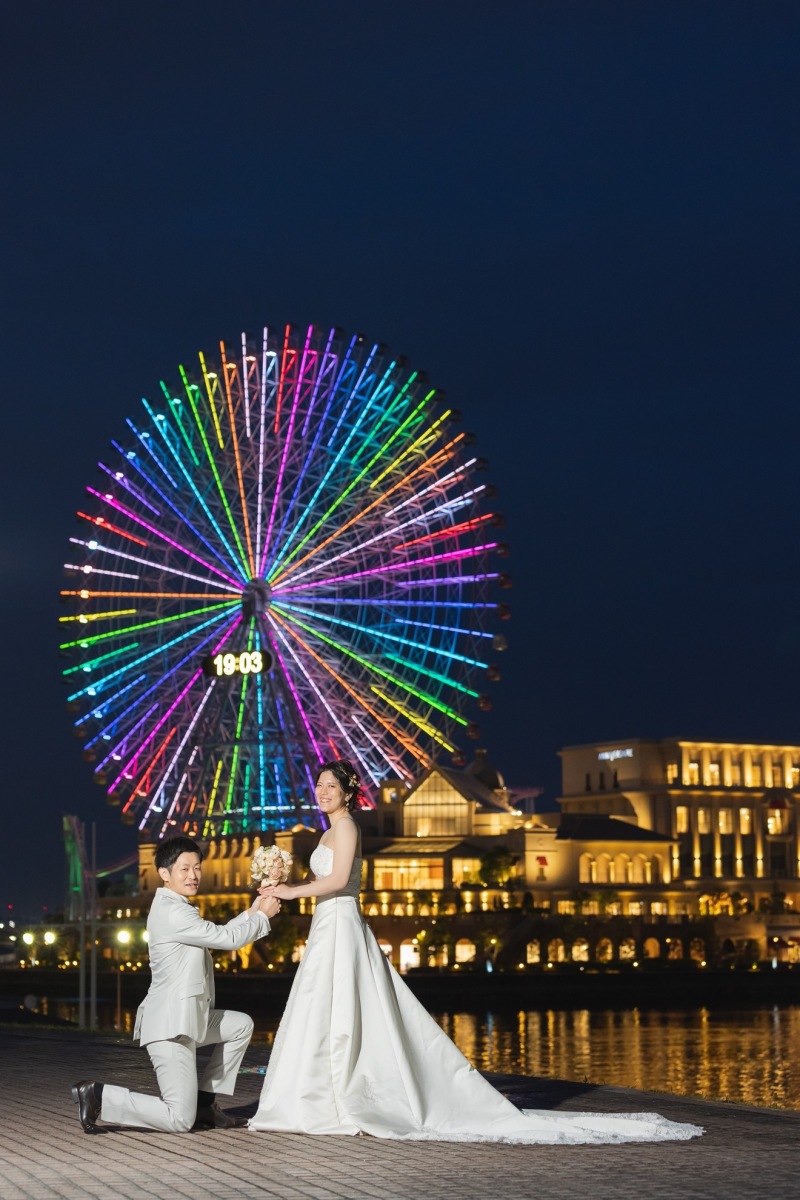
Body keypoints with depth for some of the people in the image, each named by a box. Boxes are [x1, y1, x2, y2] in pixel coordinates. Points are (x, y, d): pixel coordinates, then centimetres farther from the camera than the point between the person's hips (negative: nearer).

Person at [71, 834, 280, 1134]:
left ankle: (204, 1103, 21)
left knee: (241, 1025, 26)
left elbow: (217, 936, 23)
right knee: (180, 1120, -11)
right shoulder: (172, 912, -16)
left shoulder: (174, 908, 16)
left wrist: (251, 912, 17)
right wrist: (263, 916, 3)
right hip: (171, 1024, -10)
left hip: (184, 1018, 10)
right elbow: (228, 939, -13)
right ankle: (99, 1096, -6)